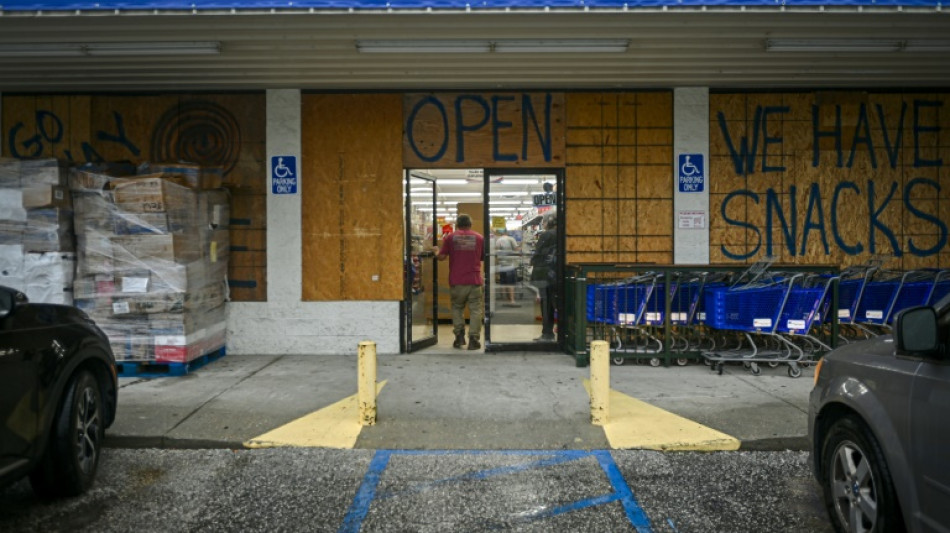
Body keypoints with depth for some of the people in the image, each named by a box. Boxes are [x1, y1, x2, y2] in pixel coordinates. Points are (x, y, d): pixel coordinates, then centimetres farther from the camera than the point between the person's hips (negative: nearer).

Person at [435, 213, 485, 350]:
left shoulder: (450, 237, 0)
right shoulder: (479, 237, 4)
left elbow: (442, 257, 0)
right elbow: (484, 257, 12)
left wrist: (436, 252, 21)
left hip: (456, 281, 0)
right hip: (474, 280, 0)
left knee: (457, 308, 17)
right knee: (475, 309, 5)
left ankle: (459, 335, 11)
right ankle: (473, 339, 0)